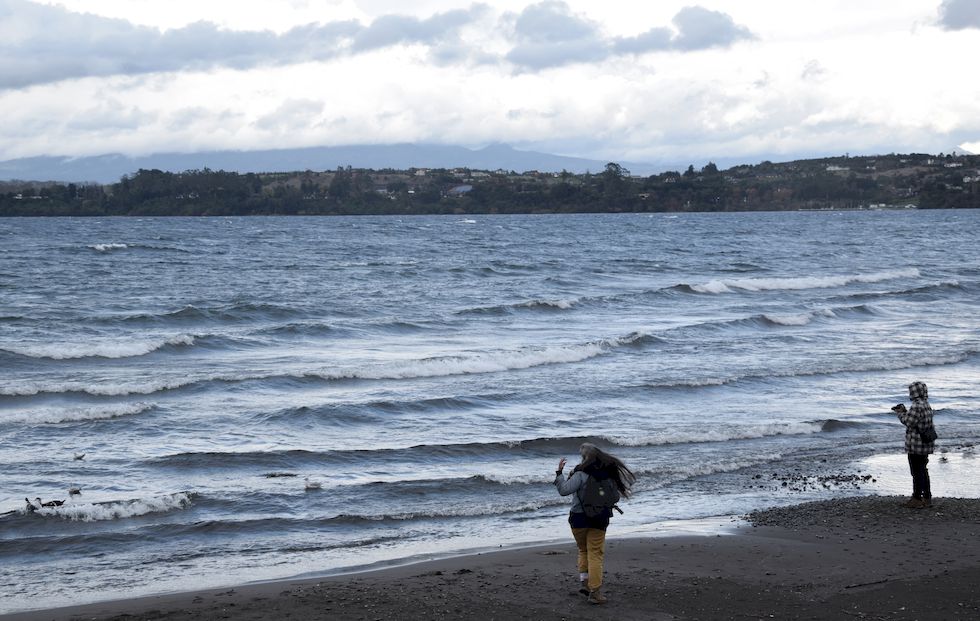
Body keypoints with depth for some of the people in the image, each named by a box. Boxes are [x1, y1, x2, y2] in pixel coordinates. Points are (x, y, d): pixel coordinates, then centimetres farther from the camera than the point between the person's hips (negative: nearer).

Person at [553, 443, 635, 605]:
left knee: (583, 550, 20)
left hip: (579, 519, -3)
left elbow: (564, 490, -23)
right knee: (595, 555, 6)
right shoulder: (606, 473, 2)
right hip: (599, 521, 3)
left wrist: (559, 472, -14)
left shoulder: (581, 474, -14)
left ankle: (584, 582, 10)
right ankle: (594, 592, 0)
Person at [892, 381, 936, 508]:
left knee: (917, 472, -1)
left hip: (916, 445, -9)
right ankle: (927, 498, 23)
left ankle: (917, 499, 4)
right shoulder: (926, 405, 9)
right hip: (925, 444, 9)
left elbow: (909, 422, -20)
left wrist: (900, 413, -5)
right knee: (923, 471, 17)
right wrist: (904, 411, 11)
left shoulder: (917, 406, -21)